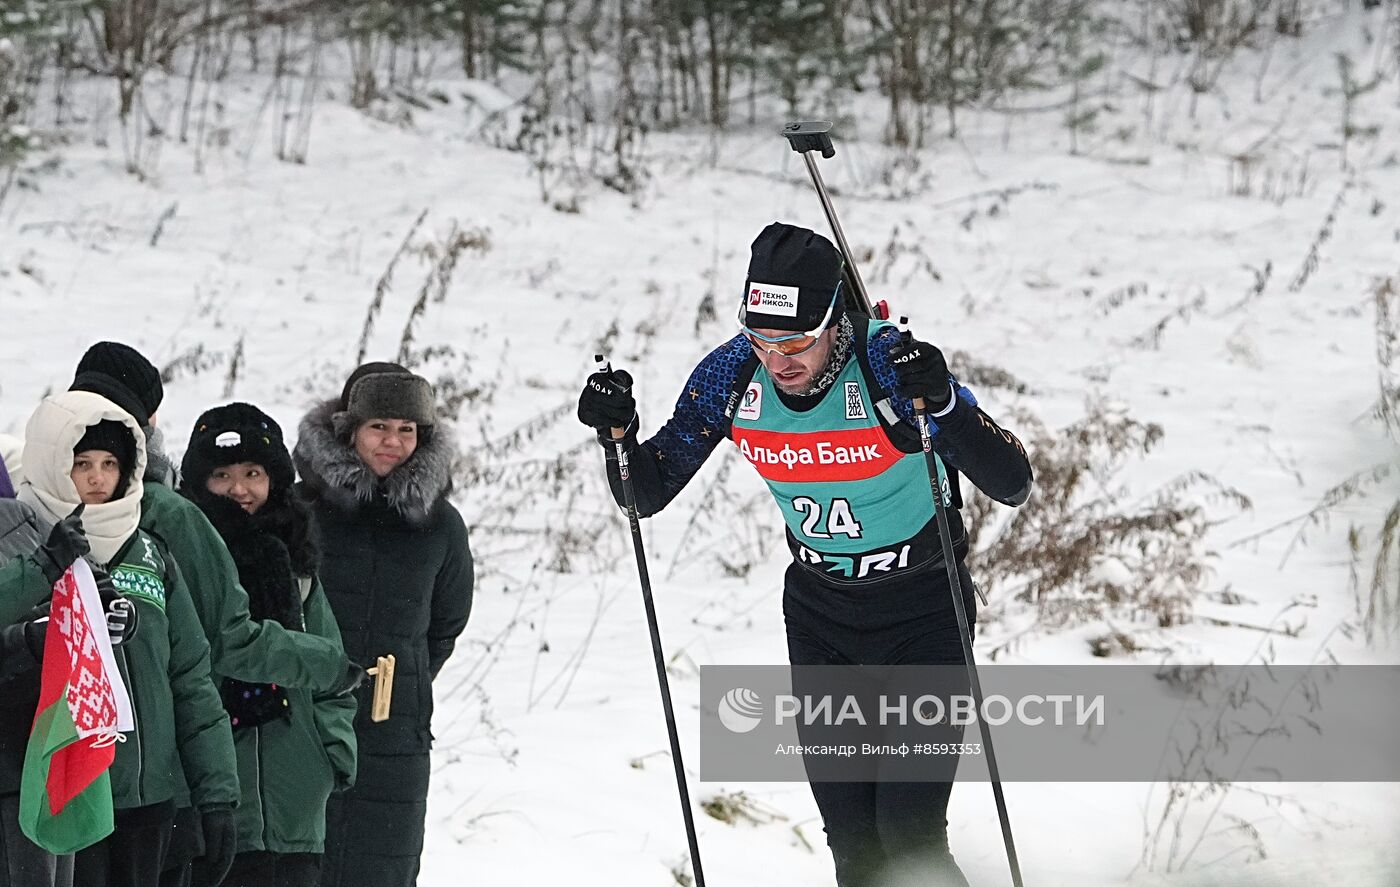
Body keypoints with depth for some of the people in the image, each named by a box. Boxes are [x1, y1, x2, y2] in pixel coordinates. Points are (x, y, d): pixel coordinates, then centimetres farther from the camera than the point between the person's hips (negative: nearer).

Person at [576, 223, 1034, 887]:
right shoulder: (732, 374, -14)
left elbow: (1012, 485, -30)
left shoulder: (892, 365, -26)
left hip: (921, 612, -4)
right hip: (819, 613, 4)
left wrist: (943, 403, -46)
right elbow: (646, 495, -3)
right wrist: (617, 434, -24)